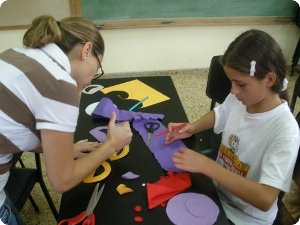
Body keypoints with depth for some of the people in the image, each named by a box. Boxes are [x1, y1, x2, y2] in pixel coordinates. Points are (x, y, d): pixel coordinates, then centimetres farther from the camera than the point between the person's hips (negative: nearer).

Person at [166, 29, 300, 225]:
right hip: (217, 188, 5)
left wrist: (206, 165, -34)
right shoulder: (238, 98, -11)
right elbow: (218, 115, 11)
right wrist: (192, 128, -8)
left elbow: (265, 200, -33)